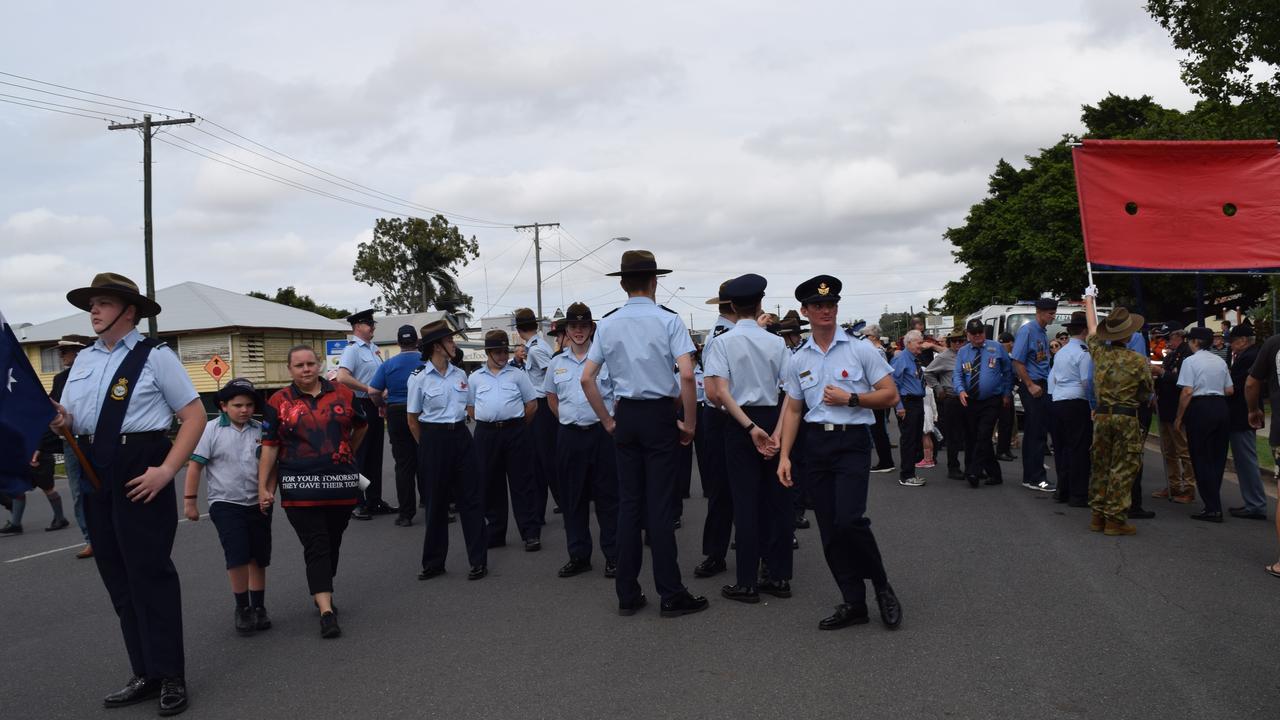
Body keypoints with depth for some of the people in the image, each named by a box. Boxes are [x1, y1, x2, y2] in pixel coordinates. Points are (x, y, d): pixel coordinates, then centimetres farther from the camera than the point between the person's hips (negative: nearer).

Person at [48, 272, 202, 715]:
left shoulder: (155, 356, -5)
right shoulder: (83, 360, 15)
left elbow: (195, 416, -10)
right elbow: (68, 418, 16)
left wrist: (167, 470, -18)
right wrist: (60, 421, -9)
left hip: (140, 471, -7)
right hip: (95, 474, 7)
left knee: (150, 574, -2)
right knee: (117, 577, 11)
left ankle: (171, 678, 9)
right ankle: (146, 674, 23)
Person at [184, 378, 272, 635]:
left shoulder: (261, 430, 2)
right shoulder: (212, 430, -6)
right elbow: (195, 465, -5)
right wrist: (189, 500, -7)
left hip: (258, 504, 3)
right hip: (226, 504, -3)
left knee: (259, 558, 10)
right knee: (237, 556, -13)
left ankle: (258, 607, 24)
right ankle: (242, 608, 5)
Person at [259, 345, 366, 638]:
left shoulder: (343, 394, 5)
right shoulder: (278, 402, 1)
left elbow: (361, 427, 21)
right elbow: (269, 447, 1)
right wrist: (263, 487, -2)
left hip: (341, 484, 3)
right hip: (301, 487, -2)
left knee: (332, 544, 13)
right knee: (316, 547, -7)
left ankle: (323, 593, 33)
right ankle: (327, 612, -10)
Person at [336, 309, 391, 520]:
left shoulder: (373, 348, 13)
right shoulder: (352, 349, -13)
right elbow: (342, 378, -26)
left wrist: (384, 392, 4)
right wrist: (368, 389, -22)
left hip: (376, 406, 9)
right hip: (360, 406, -8)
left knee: (375, 455, 14)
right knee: (360, 455, -3)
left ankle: (375, 501, 24)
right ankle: (356, 504, 5)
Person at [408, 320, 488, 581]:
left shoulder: (460, 374, 6)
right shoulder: (418, 378, -6)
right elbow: (412, 420, 0)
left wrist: (458, 431, 12)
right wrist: (429, 446, 5)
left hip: (461, 437, 4)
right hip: (434, 439, -3)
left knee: (471, 497, 2)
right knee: (435, 501, 6)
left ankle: (478, 560, 10)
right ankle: (434, 562, 20)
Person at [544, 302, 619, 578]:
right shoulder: (557, 363, 8)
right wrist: (568, 419, 13)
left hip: (602, 433, -3)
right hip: (569, 436, 4)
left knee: (607, 496, 1)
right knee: (573, 498, 8)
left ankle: (613, 556, 9)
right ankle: (579, 556, 19)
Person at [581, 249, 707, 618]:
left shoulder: (607, 324, 4)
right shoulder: (668, 321, -7)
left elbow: (587, 379, 2)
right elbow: (687, 375, -17)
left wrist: (608, 421, 9)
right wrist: (690, 423, -7)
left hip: (625, 415, 4)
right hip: (659, 414, -3)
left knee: (628, 502, 9)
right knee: (660, 504, -1)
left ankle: (627, 594, 14)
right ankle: (671, 594, 6)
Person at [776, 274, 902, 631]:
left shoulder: (861, 350, -1)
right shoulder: (798, 360, 9)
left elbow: (891, 395, 0)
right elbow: (793, 410, 13)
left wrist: (850, 398, -12)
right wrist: (784, 456, 6)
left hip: (852, 441, -4)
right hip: (816, 443, 4)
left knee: (849, 519, -19)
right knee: (829, 529, 4)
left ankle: (882, 587, 5)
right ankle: (853, 603, 15)